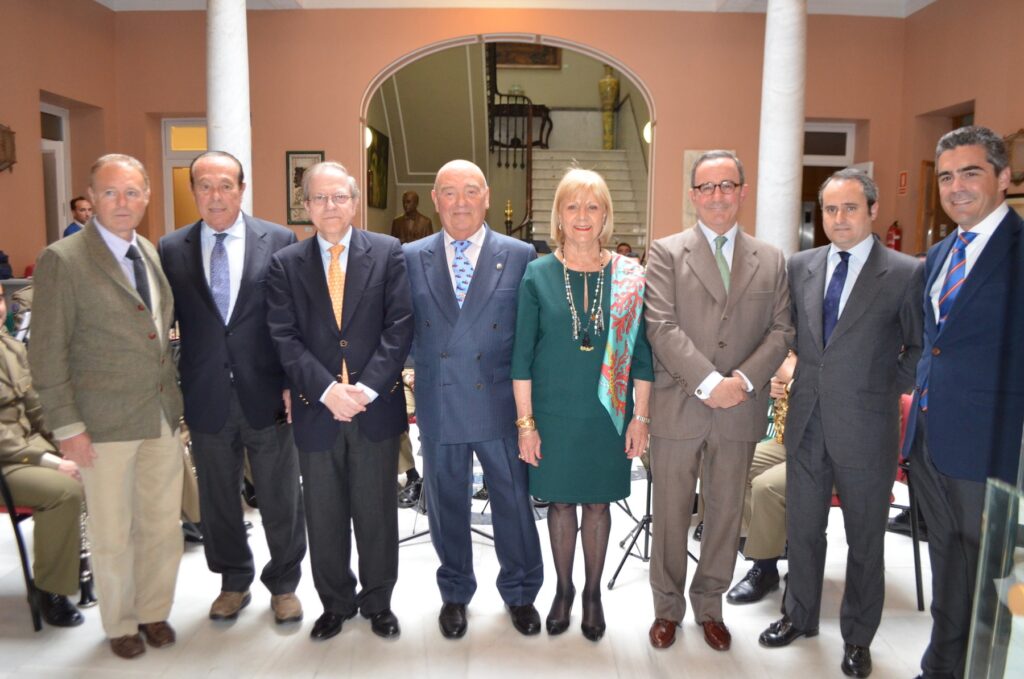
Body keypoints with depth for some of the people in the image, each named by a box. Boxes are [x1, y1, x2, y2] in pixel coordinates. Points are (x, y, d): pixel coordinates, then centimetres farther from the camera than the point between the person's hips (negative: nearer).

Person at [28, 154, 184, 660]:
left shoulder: (151, 253, 9)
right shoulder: (62, 260, -10)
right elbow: (47, 353, -10)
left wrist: (177, 399, 10)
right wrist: (67, 427, -11)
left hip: (163, 416, 5)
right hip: (104, 424, -5)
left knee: (162, 525, 14)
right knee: (112, 534, 10)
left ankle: (154, 612, 35)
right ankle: (120, 623, 32)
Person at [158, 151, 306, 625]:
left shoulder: (279, 241, -3)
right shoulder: (171, 249, 3)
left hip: (267, 395, -2)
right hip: (206, 398, 2)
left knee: (281, 499, 10)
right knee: (218, 500, 17)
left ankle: (284, 585, 31)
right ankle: (234, 582, 38)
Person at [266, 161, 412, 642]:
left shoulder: (388, 253, 1)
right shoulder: (285, 264, 4)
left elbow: (399, 327, -6)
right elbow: (285, 338, -3)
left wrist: (367, 387, -15)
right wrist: (326, 390, -16)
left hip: (376, 407, -1)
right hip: (316, 410, 1)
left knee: (377, 512, 11)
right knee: (324, 517, 13)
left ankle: (377, 601, 31)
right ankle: (335, 603, 33)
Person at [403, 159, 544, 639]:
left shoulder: (520, 256, -1)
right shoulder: (411, 258, 3)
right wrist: (427, 366, -3)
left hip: (500, 404, -1)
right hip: (439, 406, 2)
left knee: (514, 501, 10)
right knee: (446, 505, 15)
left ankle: (520, 592, 33)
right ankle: (454, 593, 36)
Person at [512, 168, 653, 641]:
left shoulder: (629, 276, -2)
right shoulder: (538, 275, -4)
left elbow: (641, 353, 1)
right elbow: (522, 356, -3)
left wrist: (640, 418, -2)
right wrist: (525, 423, -6)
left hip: (608, 413, 1)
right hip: (553, 412, 0)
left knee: (597, 501, 12)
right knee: (560, 500, 13)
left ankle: (593, 593, 33)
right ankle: (563, 590, 34)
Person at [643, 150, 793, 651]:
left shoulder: (771, 261, 10)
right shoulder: (666, 253, 0)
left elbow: (781, 332, 4)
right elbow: (662, 327, -10)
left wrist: (744, 380, -12)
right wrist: (709, 382, -18)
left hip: (740, 411, 3)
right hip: (677, 407, -2)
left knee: (726, 512, 13)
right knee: (671, 512, 9)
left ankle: (709, 605, 33)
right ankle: (668, 607, 27)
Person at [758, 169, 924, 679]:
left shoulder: (906, 274, -8)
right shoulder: (800, 266, 4)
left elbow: (922, 348, -1)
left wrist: (886, 386, -4)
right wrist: (815, 369, 8)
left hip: (866, 428, -3)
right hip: (806, 422, 4)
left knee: (865, 540, 13)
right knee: (802, 529, 17)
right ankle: (800, 616, 37)